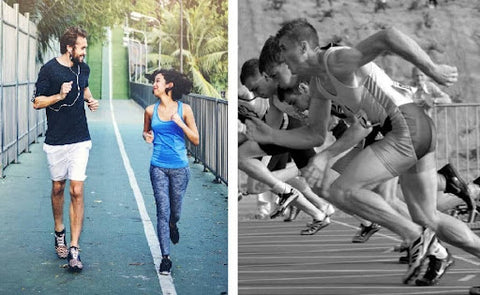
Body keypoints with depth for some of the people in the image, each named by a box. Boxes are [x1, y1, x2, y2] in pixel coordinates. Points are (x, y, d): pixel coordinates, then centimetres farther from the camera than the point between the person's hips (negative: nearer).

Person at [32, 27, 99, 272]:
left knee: (77, 192, -6)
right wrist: (59, 96, -22)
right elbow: (37, 102, -6)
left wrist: (90, 100, 7)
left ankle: (74, 249, -7)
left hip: (80, 140, 2)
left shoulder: (83, 68, 7)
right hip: (56, 141, -2)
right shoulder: (49, 69, -8)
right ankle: (59, 233, 36)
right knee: (58, 188, 13)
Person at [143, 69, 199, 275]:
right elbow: (145, 132, 18)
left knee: (175, 210, 14)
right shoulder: (151, 110, 1)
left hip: (179, 167, 0)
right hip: (158, 167, 1)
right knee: (162, 211, -3)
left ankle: (172, 225, 51)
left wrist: (180, 123, -16)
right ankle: (165, 257, 5)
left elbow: (195, 140, -2)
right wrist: (147, 137, -5)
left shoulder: (184, 109, -4)